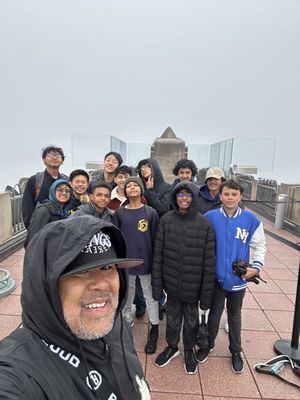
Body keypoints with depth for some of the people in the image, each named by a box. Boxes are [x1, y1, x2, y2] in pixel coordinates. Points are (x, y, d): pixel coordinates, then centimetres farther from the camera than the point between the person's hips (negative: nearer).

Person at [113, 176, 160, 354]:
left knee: (150, 294, 9)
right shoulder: (119, 213, 0)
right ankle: (127, 318, 41)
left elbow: (155, 239, -3)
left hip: (146, 260, -2)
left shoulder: (151, 212, -5)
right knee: (127, 291, 18)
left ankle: (154, 330, 25)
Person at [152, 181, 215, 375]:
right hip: (172, 282, 1)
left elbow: (209, 261, -9)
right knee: (172, 317, 20)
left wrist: (206, 293, -6)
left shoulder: (204, 224, -12)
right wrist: (157, 284, -4)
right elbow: (158, 254, -4)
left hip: (193, 285, -1)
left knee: (191, 320, 18)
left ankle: (189, 350, 46)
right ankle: (172, 347, 47)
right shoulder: (166, 220, -7)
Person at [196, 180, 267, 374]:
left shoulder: (251, 220, -7)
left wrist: (256, 266, -8)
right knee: (214, 313, 16)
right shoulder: (209, 217, -11)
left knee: (235, 315, 20)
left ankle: (236, 351, 41)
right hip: (216, 277, -1)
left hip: (238, 279, 1)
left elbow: (259, 245, 4)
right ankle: (208, 344, 41)